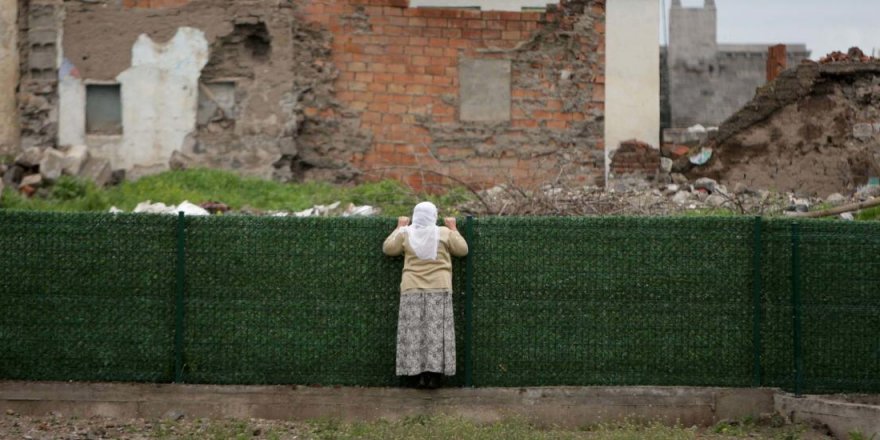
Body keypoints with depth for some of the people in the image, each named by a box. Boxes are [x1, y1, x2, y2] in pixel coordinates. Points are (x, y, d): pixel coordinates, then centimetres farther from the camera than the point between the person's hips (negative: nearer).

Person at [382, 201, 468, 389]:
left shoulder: (406, 233, 1)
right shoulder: (444, 233, -1)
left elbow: (388, 248, 13)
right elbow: (462, 250, 7)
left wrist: (399, 227, 22)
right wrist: (453, 229, 17)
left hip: (412, 290, 1)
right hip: (439, 289, -1)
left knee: (414, 331, 4)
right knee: (437, 331, 1)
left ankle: (419, 374, -1)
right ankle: (434, 374, -3)